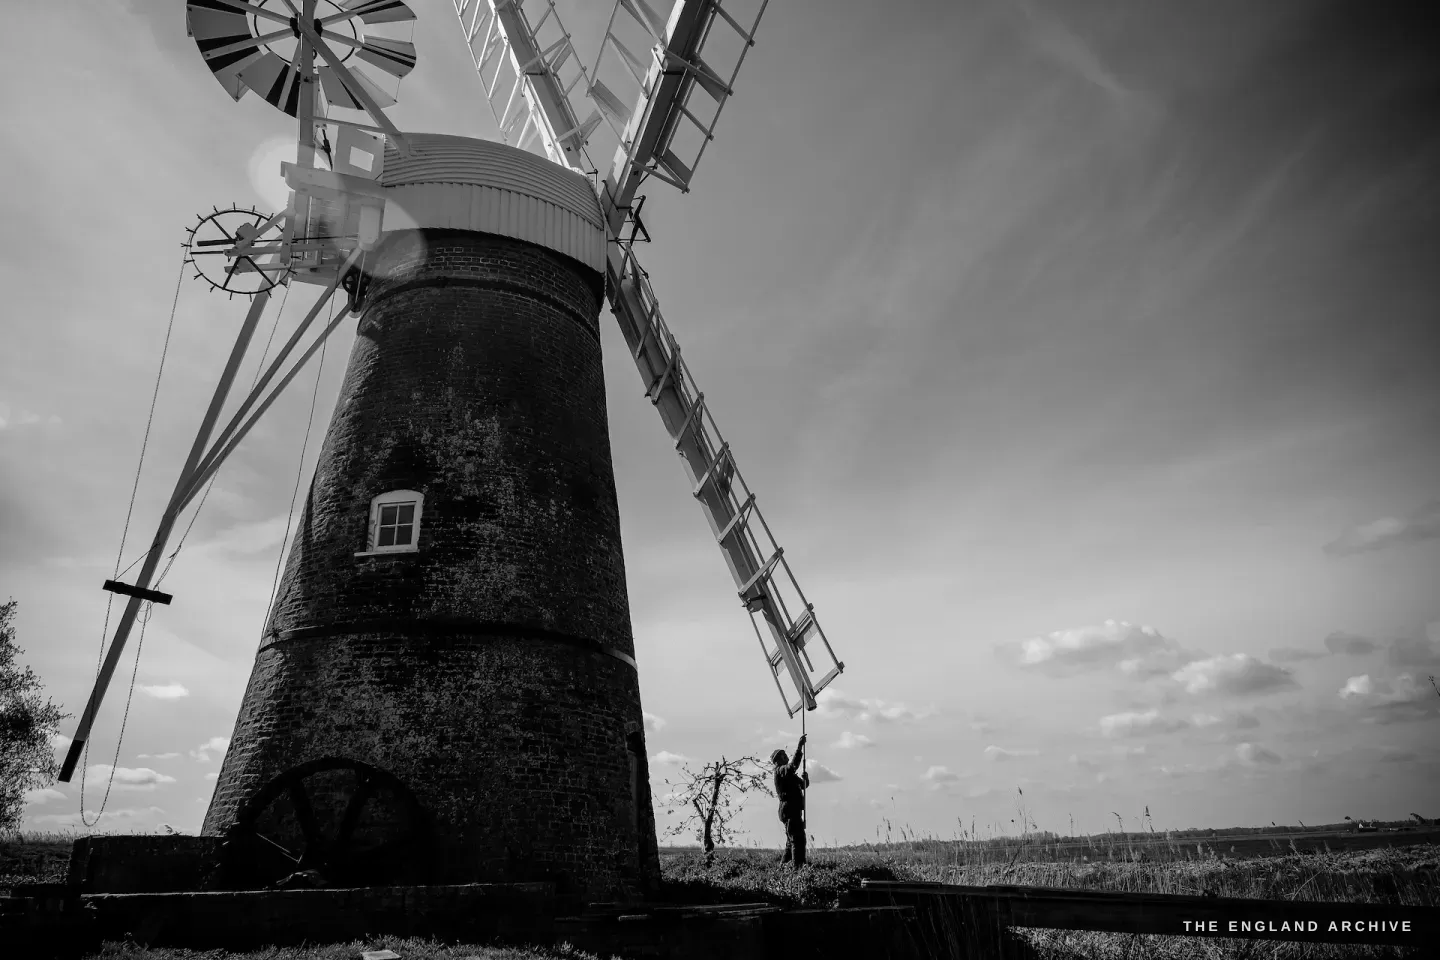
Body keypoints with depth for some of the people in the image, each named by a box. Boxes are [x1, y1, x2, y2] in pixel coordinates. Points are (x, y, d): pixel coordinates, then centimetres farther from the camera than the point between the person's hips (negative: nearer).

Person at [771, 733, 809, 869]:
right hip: (789, 810, -10)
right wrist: (799, 746, -27)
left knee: (792, 840, 15)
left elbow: (804, 785, 23)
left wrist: (805, 778, 0)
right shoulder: (780, 771, -7)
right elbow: (794, 765, -27)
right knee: (797, 839, -14)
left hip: (794, 811, 10)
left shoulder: (788, 773, 23)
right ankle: (798, 867, -18)